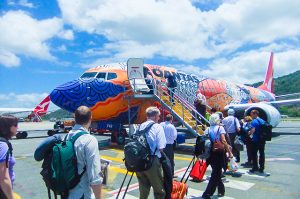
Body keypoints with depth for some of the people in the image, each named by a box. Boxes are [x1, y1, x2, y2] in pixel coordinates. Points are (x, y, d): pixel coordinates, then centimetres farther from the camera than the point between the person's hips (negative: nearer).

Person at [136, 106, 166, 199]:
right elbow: (161, 147, -14)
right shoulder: (158, 127, -8)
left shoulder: (141, 126, 6)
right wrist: (159, 153, 6)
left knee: (143, 189, 19)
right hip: (152, 161, -5)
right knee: (159, 189, 11)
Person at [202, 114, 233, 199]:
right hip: (219, 153, -5)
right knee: (216, 173, 1)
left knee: (216, 172, 20)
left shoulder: (207, 129, 7)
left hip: (210, 153, 5)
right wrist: (229, 152, -14)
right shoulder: (220, 128, -6)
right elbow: (223, 141, -17)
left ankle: (221, 190, 32)